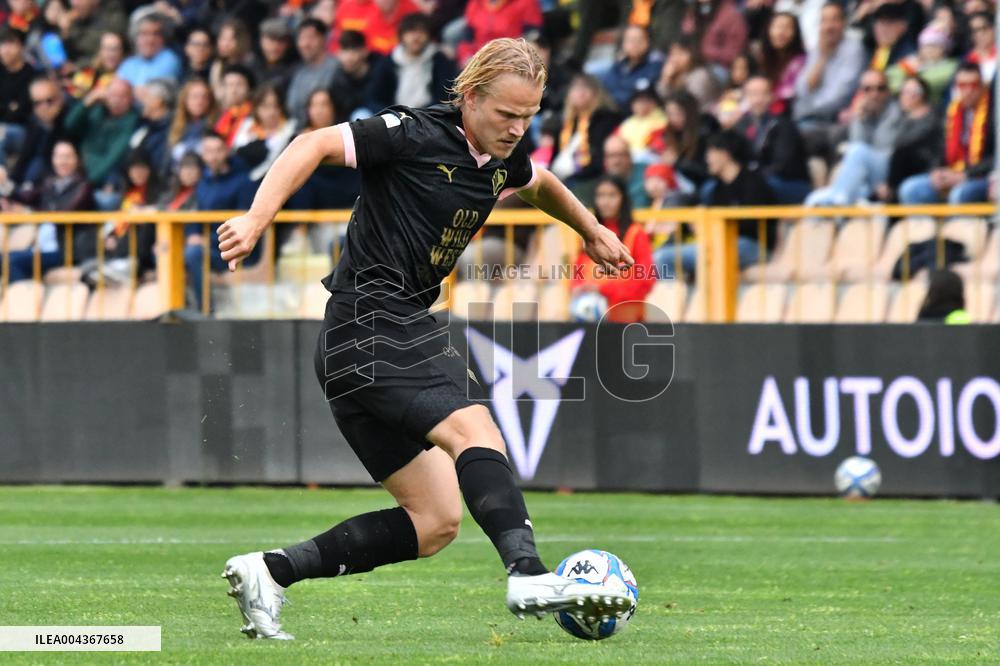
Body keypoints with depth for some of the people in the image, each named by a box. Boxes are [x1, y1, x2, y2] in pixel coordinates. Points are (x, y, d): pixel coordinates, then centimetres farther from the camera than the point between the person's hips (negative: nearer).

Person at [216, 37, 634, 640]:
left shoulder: (504, 159, 13)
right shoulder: (417, 136, -12)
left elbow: (539, 183, 37)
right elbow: (316, 144, -16)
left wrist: (592, 230, 45)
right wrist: (257, 219, -26)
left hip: (404, 330, 10)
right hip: (369, 320, -10)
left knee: (435, 523, 6)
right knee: (472, 427, -30)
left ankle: (269, 572, 7)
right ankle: (529, 577, -47)